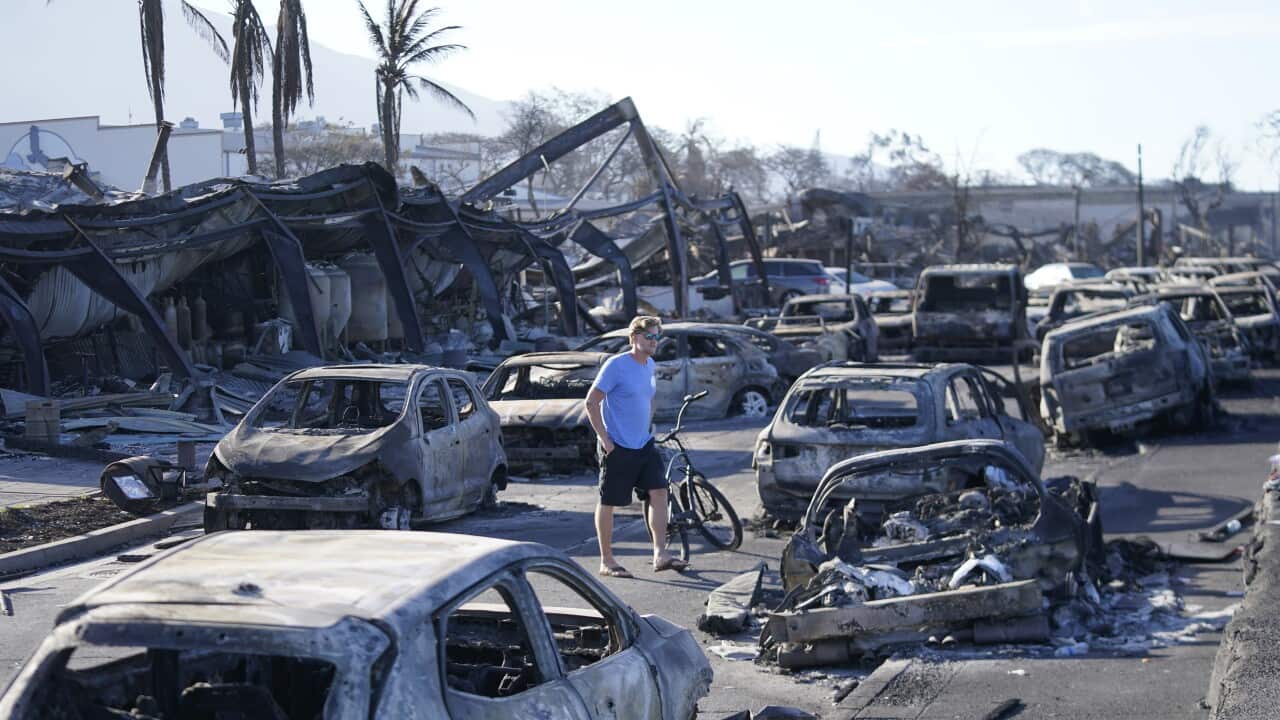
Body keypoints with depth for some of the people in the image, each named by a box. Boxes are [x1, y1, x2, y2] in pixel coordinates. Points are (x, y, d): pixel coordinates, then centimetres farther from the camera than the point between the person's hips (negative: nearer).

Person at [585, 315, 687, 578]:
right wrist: (604, 439, -16)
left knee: (659, 492, -2)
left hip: (644, 445, 7)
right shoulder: (616, 365, -14)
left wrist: (647, 431, 17)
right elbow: (592, 402, -14)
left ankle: (660, 555, 1)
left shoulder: (649, 365, 10)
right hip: (618, 448, -7)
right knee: (608, 503, 2)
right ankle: (606, 561, 10)